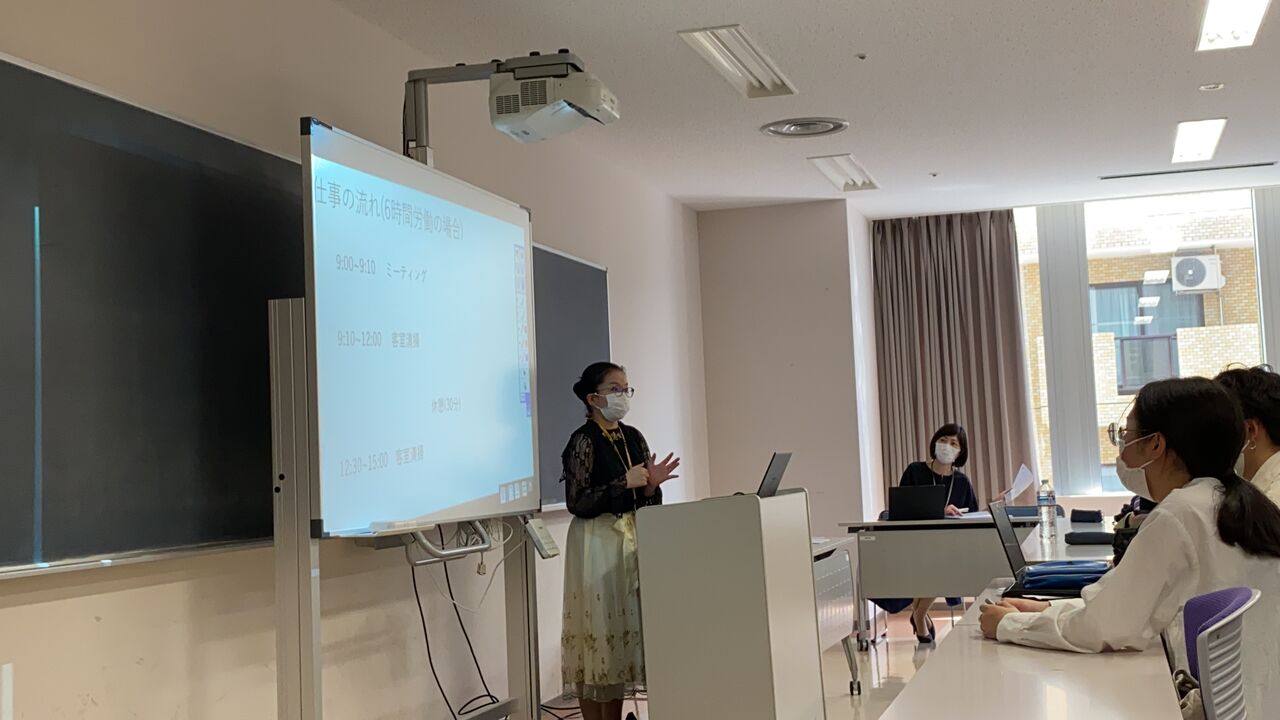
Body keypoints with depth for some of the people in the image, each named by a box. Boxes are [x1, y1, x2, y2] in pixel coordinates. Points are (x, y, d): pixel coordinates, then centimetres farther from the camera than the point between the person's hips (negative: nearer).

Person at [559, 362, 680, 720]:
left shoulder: (633, 438, 10)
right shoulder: (584, 441, -10)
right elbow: (577, 503, -16)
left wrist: (651, 485, -6)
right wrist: (624, 483, -19)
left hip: (632, 542, 7)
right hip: (597, 543, -7)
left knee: (623, 626, 9)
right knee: (598, 629, -3)